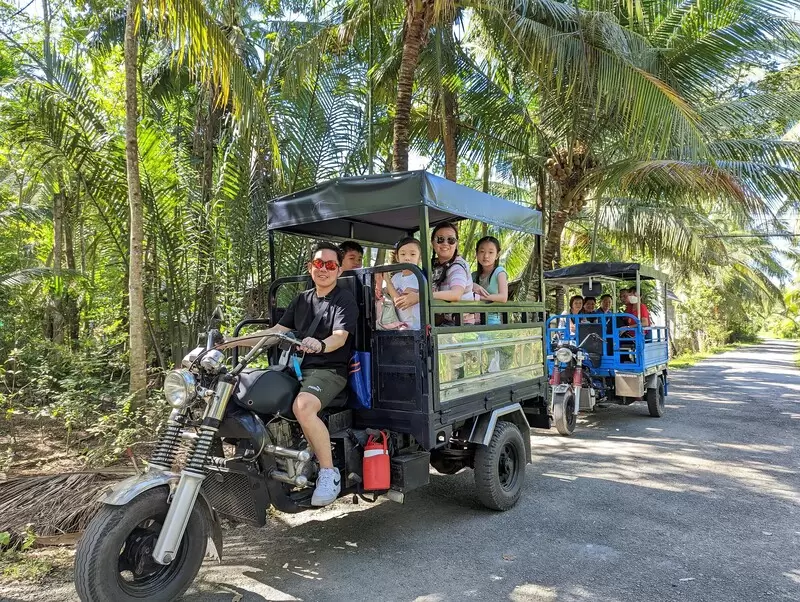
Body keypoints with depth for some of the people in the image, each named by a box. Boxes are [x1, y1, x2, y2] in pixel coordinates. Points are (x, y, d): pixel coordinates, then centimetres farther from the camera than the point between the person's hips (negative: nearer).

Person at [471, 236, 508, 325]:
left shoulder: (499, 272, -2)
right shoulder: (474, 275, 13)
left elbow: (503, 297, -13)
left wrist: (478, 296, -17)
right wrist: (472, 285, -14)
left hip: (492, 318, -4)